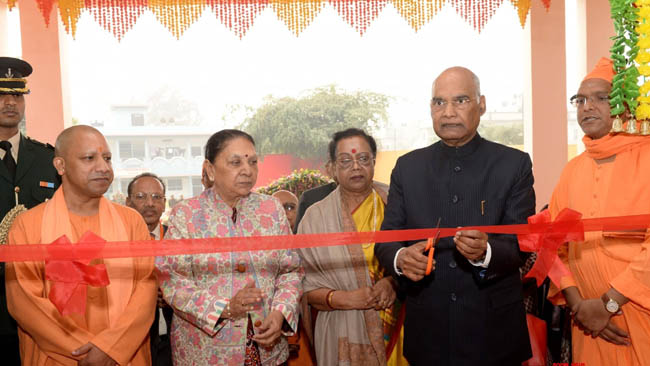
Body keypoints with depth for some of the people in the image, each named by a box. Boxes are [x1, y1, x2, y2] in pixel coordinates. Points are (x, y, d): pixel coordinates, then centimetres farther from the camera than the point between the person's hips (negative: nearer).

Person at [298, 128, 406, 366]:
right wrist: (345, 298, -16)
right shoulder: (316, 217, -2)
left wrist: (393, 281, -13)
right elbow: (306, 286, -2)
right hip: (346, 332, -1)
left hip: (399, 328, 1)